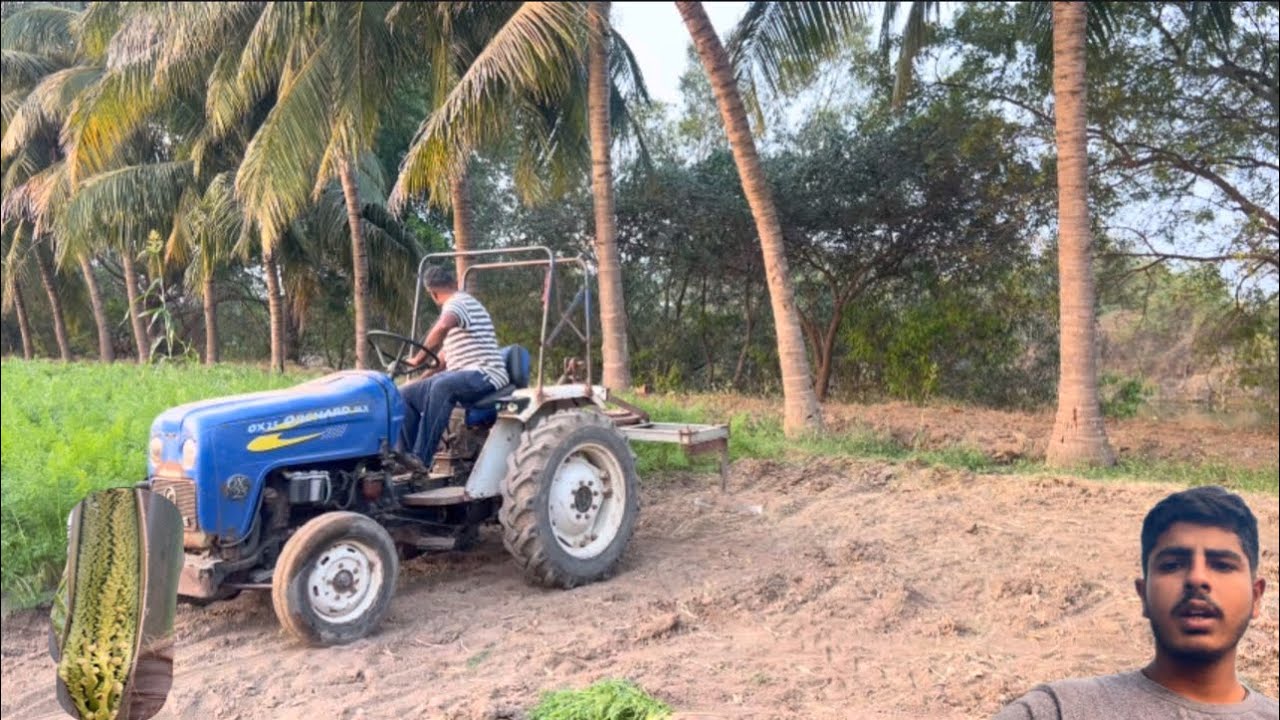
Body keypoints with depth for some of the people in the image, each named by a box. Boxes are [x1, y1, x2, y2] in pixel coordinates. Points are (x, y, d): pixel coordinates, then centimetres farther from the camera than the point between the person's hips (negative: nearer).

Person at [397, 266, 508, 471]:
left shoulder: (457, 303, -7)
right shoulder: (457, 305, 24)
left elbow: (442, 327, -32)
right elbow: (444, 357, 28)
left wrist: (418, 360, -26)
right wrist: (421, 379, 23)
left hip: (484, 376, -10)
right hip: (462, 377, 10)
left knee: (442, 385, -38)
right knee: (406, 394, 1)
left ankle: (421, 457, -40)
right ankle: (408, 455, -3)